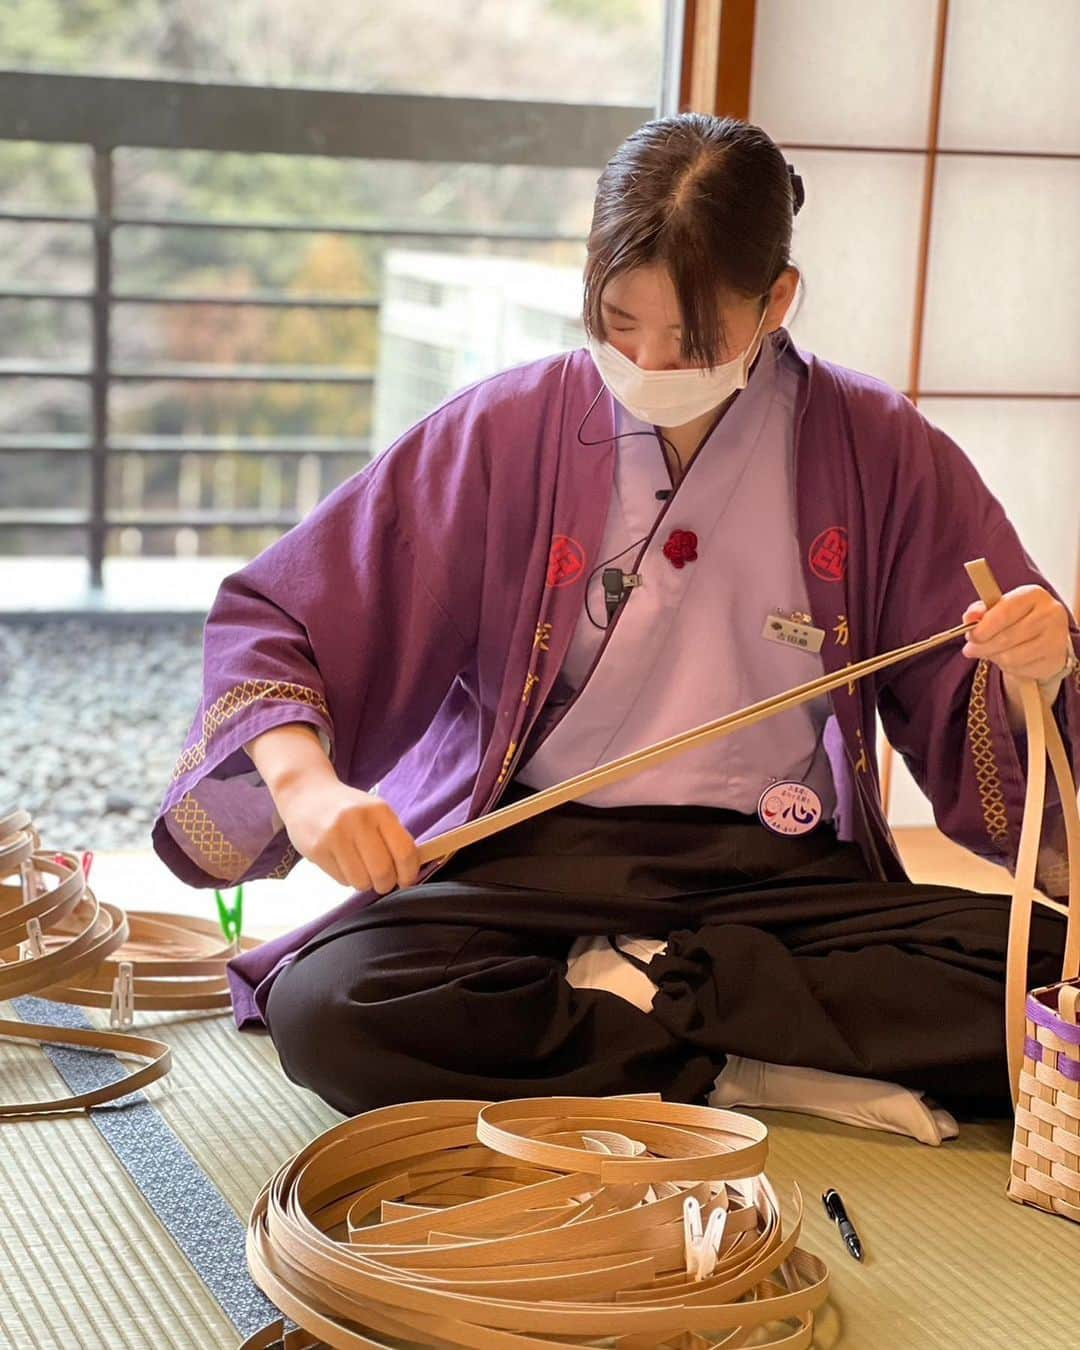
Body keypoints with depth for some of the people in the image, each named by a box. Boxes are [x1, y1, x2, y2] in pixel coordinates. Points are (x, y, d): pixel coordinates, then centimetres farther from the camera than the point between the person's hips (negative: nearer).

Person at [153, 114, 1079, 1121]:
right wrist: (307, 784, -20)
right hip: (534, 858, 0)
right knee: (327, 1012, -31)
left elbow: (980, 709, 7)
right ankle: (761, 1067, -18)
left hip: (782, 872, 1)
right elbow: (268, 620, 0)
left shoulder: (876, 450, 2)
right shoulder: (507, 431, 0)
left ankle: (646, 991, -13)